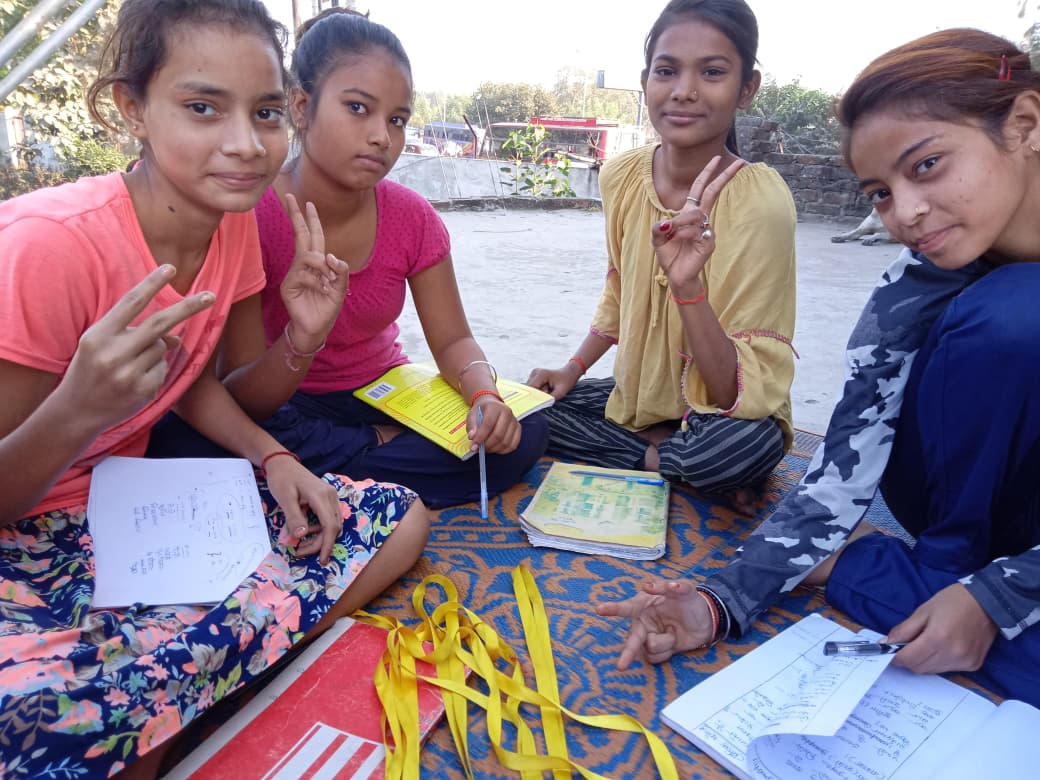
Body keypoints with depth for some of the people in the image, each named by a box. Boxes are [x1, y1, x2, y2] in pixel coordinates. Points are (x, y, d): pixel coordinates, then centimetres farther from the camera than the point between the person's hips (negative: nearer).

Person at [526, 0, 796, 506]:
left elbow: (742, 393, -26)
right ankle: (669, 457, -2)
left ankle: (648, 454, -4)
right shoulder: (621, 176, -8)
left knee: (749, 443, -36)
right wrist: (574, 369, -1)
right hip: (635, 396, 5)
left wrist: (688, 285, -40)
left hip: (718, 413, -4)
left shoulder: (762, 202, -24)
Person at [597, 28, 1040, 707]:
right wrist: (722, 601, -34)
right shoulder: (920, 288, -18)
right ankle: (945, 565, -6)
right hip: (985, 518, 0)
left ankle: (945, 573, -3)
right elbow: (846, 469, -23)